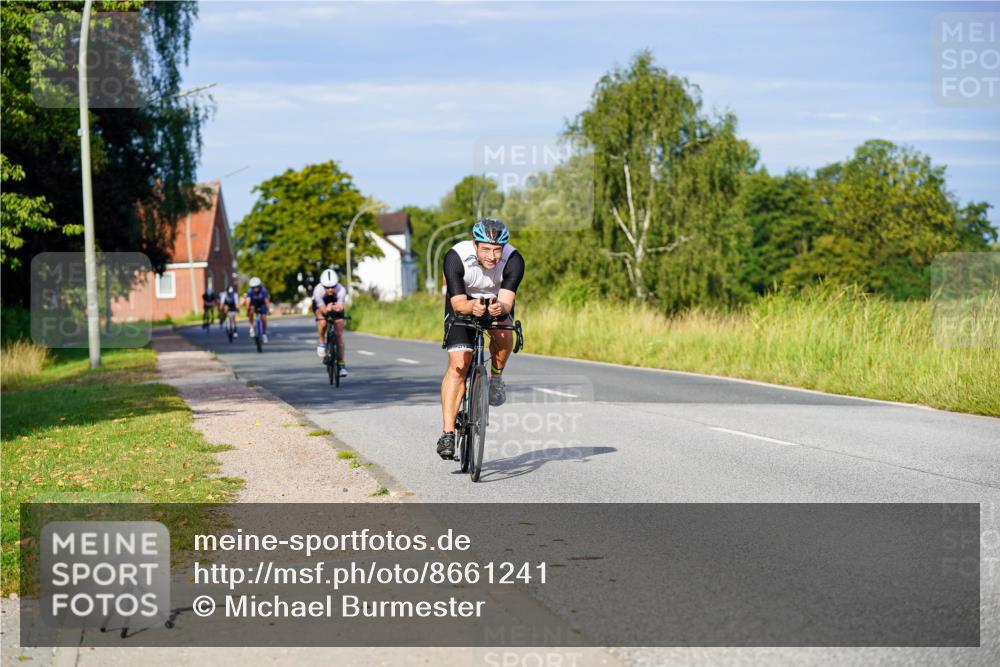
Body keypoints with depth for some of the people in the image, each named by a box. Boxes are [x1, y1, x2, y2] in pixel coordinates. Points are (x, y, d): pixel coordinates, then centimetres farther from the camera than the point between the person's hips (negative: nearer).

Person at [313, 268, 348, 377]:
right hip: (321, 305, -1)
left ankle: (341, 363, -3)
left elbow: (340, 306, -48)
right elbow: (322, 309, -44)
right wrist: (326, 309, -67)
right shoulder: (318, 290, -37)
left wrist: (338, 307, -72)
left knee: (339, 334, -9)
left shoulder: (341, 290, -37)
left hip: (336, 304, 1)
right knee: (322, 322, -33)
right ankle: (322, 343, -4)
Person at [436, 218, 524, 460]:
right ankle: (448, 433, -16)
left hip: (498, 303, 2)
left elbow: (507, 301, -35)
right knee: (458, 365, -16)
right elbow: (458, 303, -33)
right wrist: (472, 307, -55)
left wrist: (499, 308, -57)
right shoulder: (456, 257, -32)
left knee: (503, 332, -32)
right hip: (463, 303, -1)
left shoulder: (514, 260, -29)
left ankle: (496, 377, -1)